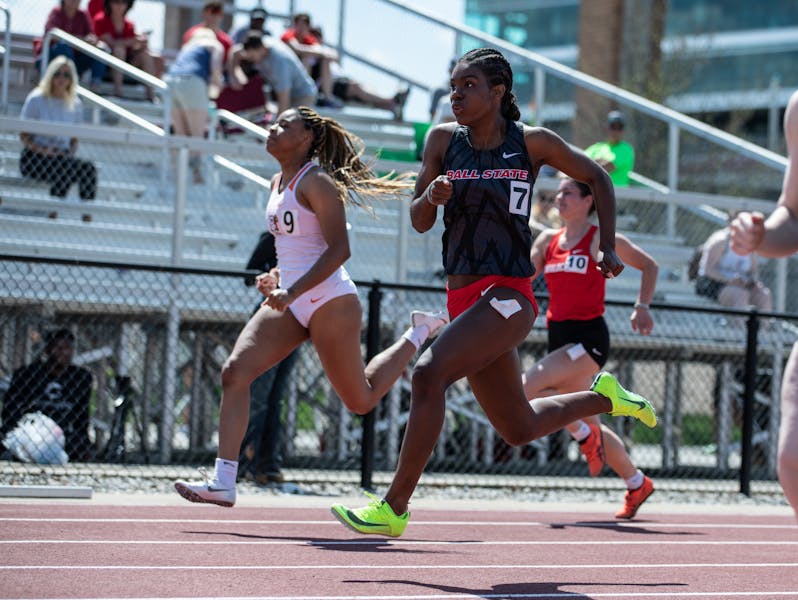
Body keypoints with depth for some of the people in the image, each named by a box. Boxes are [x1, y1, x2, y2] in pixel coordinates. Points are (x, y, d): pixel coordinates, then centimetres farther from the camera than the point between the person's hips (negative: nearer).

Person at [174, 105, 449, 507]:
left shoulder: (316, 182, -13)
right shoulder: (278, 183, 13)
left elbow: (339, 249, -20)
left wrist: (293, 292, -26)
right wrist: (276, 278, 10)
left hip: (329, 302, -8)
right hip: (291, 304, 8)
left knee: (361, 400, 5)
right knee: (234, 373, -12)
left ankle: (419, 333, 27)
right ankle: (223, 482, -16)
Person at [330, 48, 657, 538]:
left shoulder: (533, 143, -3)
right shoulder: (444, 140, 6)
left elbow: (597, 178, 12)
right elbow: (420, 222, 7)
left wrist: (608, 248, 5)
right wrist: (431, 194, -15)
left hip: (509, 295, -6)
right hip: (464, 297, 6)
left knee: (430, 373, -27)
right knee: (520, 429, 14)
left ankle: (394, 508, -21)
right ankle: (605, 396, 41)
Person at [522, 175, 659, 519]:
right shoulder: (547, 240, 12)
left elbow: (649, 265, 6)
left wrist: (642, 307, -4)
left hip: (589, 338, -7)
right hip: (559, 337, 7)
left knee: (526, 389, -23)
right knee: (590, 425, 11)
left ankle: (585, 436, -4)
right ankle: (637, 484, 27)